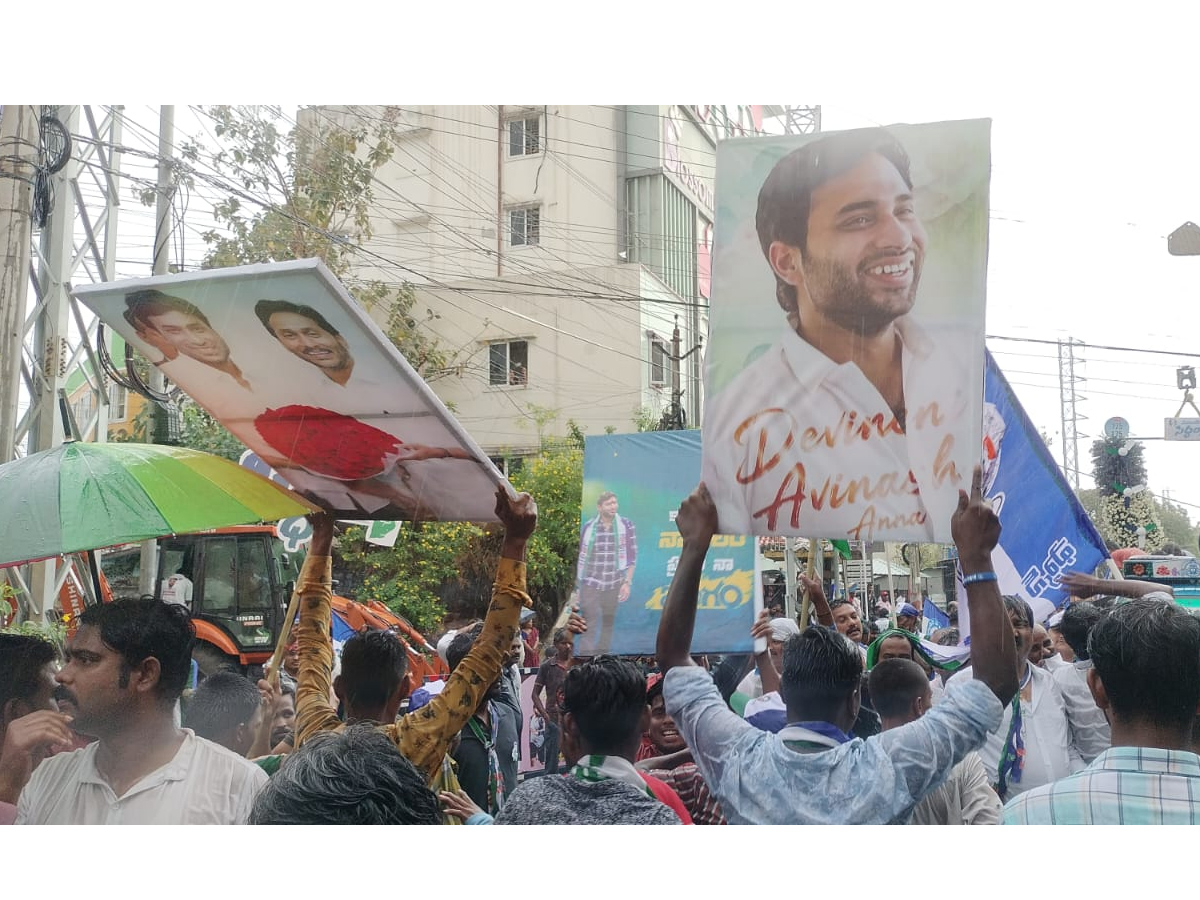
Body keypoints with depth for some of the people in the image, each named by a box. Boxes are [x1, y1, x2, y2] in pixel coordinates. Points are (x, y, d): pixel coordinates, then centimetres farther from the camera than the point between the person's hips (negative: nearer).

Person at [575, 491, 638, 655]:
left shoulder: (626, 526, 0)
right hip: (590, 584, -1)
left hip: (614, 584, 1)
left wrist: (627, 582, -5)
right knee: (589, 624, -7)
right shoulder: (589, 527, 2)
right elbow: (581, 556, 10)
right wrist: (577, 582, 10)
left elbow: (632, 557, 1)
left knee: (608, 623, 9)